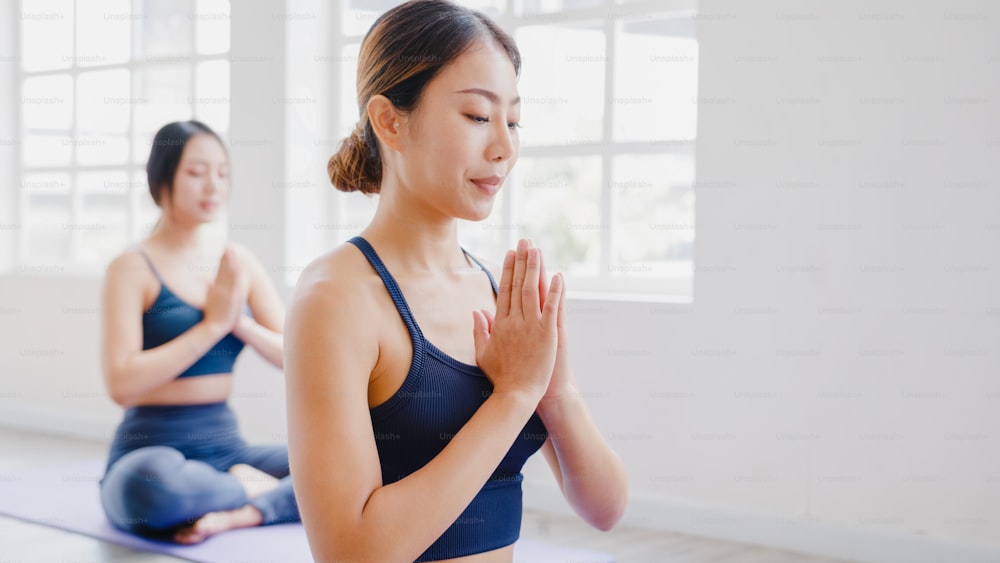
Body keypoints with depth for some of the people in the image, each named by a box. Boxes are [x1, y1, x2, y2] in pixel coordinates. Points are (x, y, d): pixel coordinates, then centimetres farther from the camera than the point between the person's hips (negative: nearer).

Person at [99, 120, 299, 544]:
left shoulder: (240, 263, 9)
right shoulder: (133, 267, -6)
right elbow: (121, 383, -17)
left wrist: (241, 323, -12)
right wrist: (213, 323, -15)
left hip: (226, 447, 5)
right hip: (150, 453, -5)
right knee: (154, 484, -41)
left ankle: (241, 514, -24)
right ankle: (257, 489, -14)